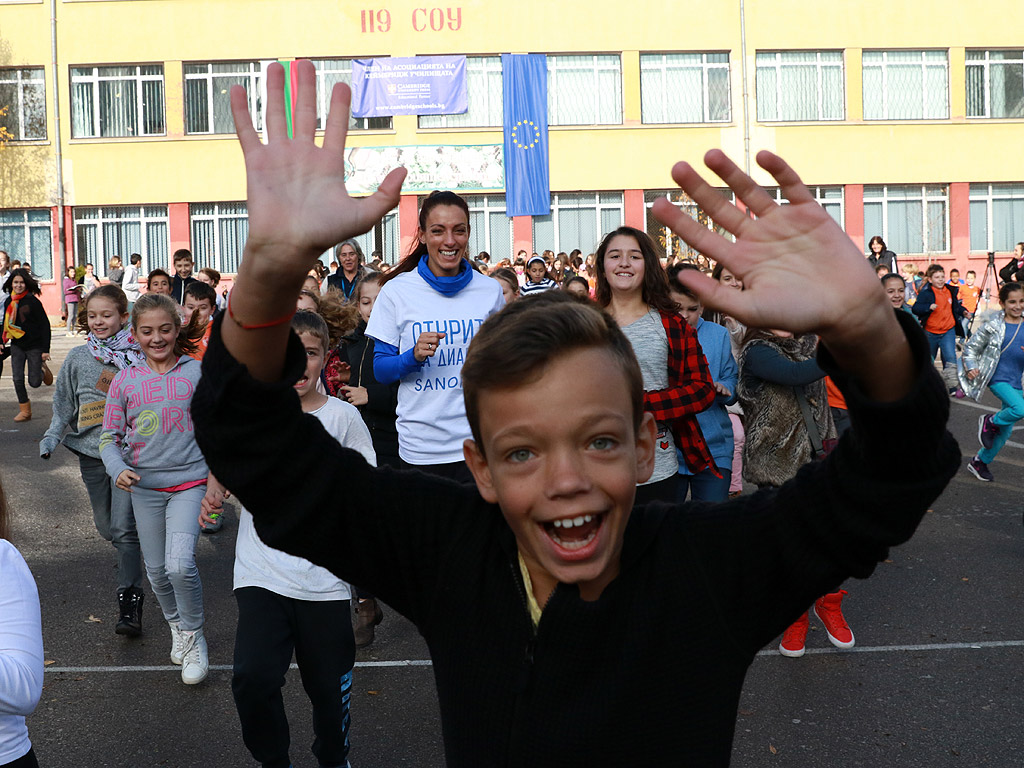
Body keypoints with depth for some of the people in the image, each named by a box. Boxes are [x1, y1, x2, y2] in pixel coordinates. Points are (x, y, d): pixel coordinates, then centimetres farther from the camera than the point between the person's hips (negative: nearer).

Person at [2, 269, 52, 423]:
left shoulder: (33, 301, -11)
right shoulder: (8, 302, 4)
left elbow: (45, 325, -10)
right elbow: (6, 324, 17)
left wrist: (45, 349, -12)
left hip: (34, 345, -4)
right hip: (17, 346, 4)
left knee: (34, 383, -1)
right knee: (18, 379, -4)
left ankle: (43, 370, 33)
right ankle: (25, 410, 10)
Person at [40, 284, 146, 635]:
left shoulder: (139, 356, -4)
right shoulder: (77, 358, 4)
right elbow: (64, 404, 9)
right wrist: (52, 437, -5)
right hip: (90, 451, 4)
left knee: (124, 527, -11)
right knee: (106, 526, 13)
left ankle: (129, 601, -8)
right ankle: (135, 557, 43)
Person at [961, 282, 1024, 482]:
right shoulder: (993, 326, -5)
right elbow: (971, 347, 3)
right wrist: (970, 368, -11)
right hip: (998, 379, -5)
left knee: (1005, 430, 8)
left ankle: (980, 462, 25)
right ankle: (989, 421, 0)